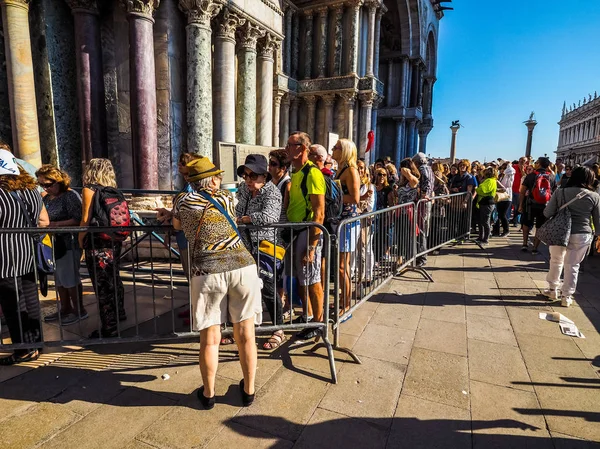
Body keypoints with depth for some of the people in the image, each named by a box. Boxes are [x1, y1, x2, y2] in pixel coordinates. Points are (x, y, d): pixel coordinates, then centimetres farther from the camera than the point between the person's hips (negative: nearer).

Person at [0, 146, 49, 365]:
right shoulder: (32, 190, 6)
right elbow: (44, 222, 14)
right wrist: (21, 229, 13)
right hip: (29, 256, 7)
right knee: (31, 300, 16)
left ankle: (26, 349, 12)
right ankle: (36, 340, 28)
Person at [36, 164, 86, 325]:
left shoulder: (70, 195, -14)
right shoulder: (46, 198, 11)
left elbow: (78, 220, -20)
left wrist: (55, 224, -24)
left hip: (68, 244, -8)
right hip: (53, 244, 8)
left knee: (70, 278, 0)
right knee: (59, 278, 15)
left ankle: (79, 311, 13)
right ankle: (65, 309, 29)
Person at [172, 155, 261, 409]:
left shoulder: (183, 200, 10)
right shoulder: (226, 197, 14)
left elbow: (176, 226, 29)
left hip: (207, 273, -1)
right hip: (242, 266, 2)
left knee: (209, 337, 13)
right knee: (245, 334, 13)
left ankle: (208, 394, 31)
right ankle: (248, 390, 30)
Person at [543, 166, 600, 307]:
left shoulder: (560, 192, -5)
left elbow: (547, 213, -6)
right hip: (582, 235, 0)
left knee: (556, 261, 20)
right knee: (572, 265, 10)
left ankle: (553, 289, 30)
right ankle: (566, 296, 17)